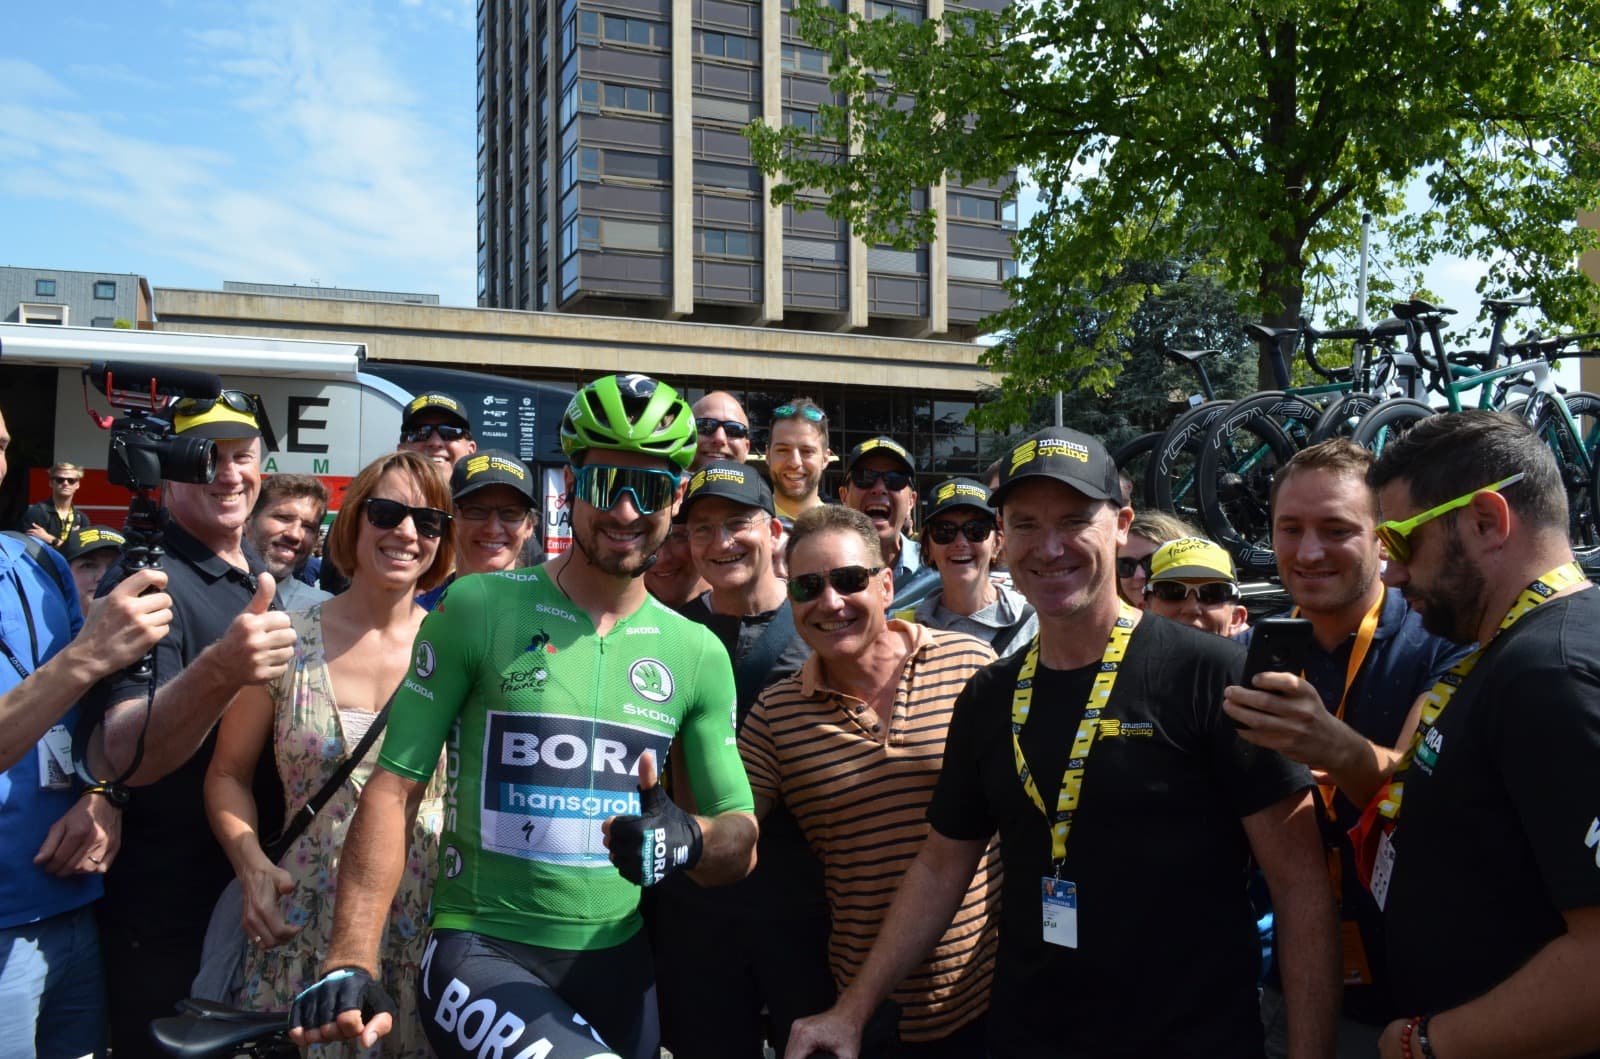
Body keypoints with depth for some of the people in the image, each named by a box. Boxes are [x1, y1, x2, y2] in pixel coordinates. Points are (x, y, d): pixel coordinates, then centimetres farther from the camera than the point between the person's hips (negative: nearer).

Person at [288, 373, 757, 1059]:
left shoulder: (697, 654, 3)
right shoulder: (477, 609, -6)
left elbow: (741, 842, 4)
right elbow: (393, 788, -7)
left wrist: (690, 839, -19)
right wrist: (352, 962, -18)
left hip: (617, 963, 4)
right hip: (479, 950, -4)